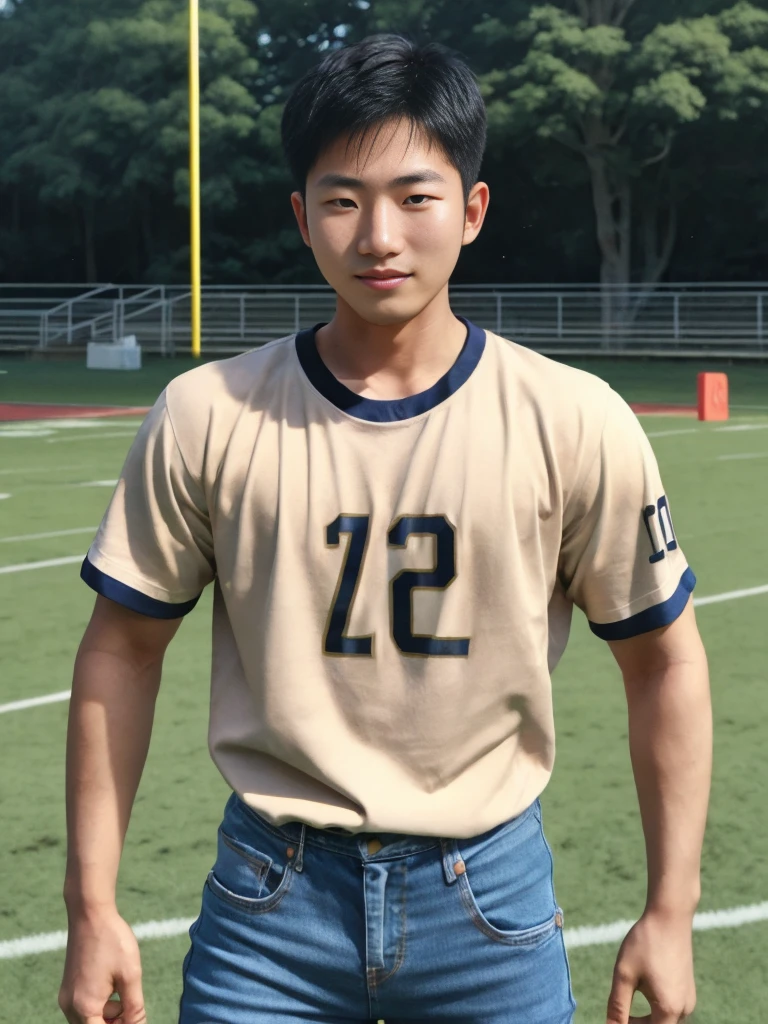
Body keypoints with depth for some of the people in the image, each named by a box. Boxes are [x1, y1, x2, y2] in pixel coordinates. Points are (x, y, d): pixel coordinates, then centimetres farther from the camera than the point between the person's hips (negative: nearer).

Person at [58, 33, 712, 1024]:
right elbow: (123, 651, 1)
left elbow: (663, 660, 1)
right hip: (270, 897, 0)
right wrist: (93, 908, -1)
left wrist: (670, 913, 0)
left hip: (492, 897, 0)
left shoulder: (575, 423, -8)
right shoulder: (206, 417, -7)